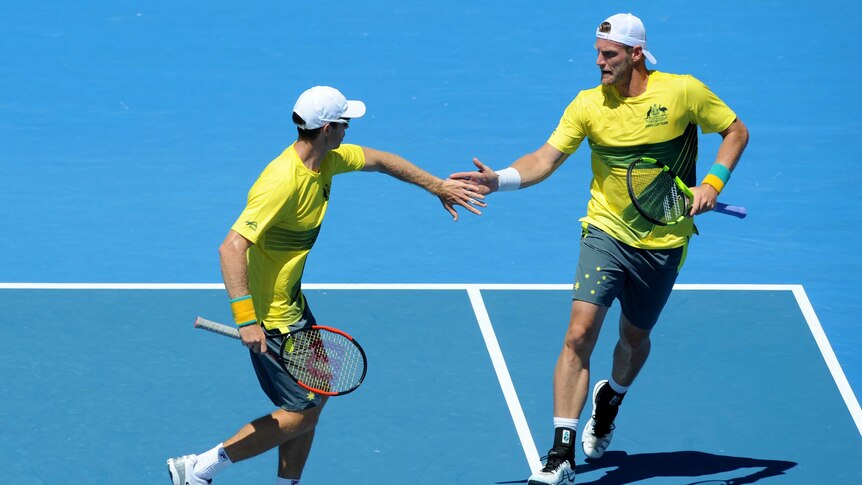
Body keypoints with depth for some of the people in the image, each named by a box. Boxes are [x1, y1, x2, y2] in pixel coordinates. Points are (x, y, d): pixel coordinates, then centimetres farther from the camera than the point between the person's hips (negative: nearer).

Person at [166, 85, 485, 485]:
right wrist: (246, 320, -40)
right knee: (301, 412, -4)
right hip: (270, 316, -10)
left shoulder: (327, 161, -2)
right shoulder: (283, 182, -30)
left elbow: (378, 160, 20)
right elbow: (232, 247, -35)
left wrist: (436, 186, 26)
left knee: (312, 400, 15)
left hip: (292, 301, 10)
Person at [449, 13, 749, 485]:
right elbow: (546, 159, -12)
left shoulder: (683, 91, -10)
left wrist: (713, 183, -12)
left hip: (663, 242, 1)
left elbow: (736, 131, 3)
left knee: (634, 337, 17)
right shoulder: (589, 104, -8)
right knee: (579, 334, -16)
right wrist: (499, 179, -30)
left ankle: (610, 399, 53)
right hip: (606, 233, -1)